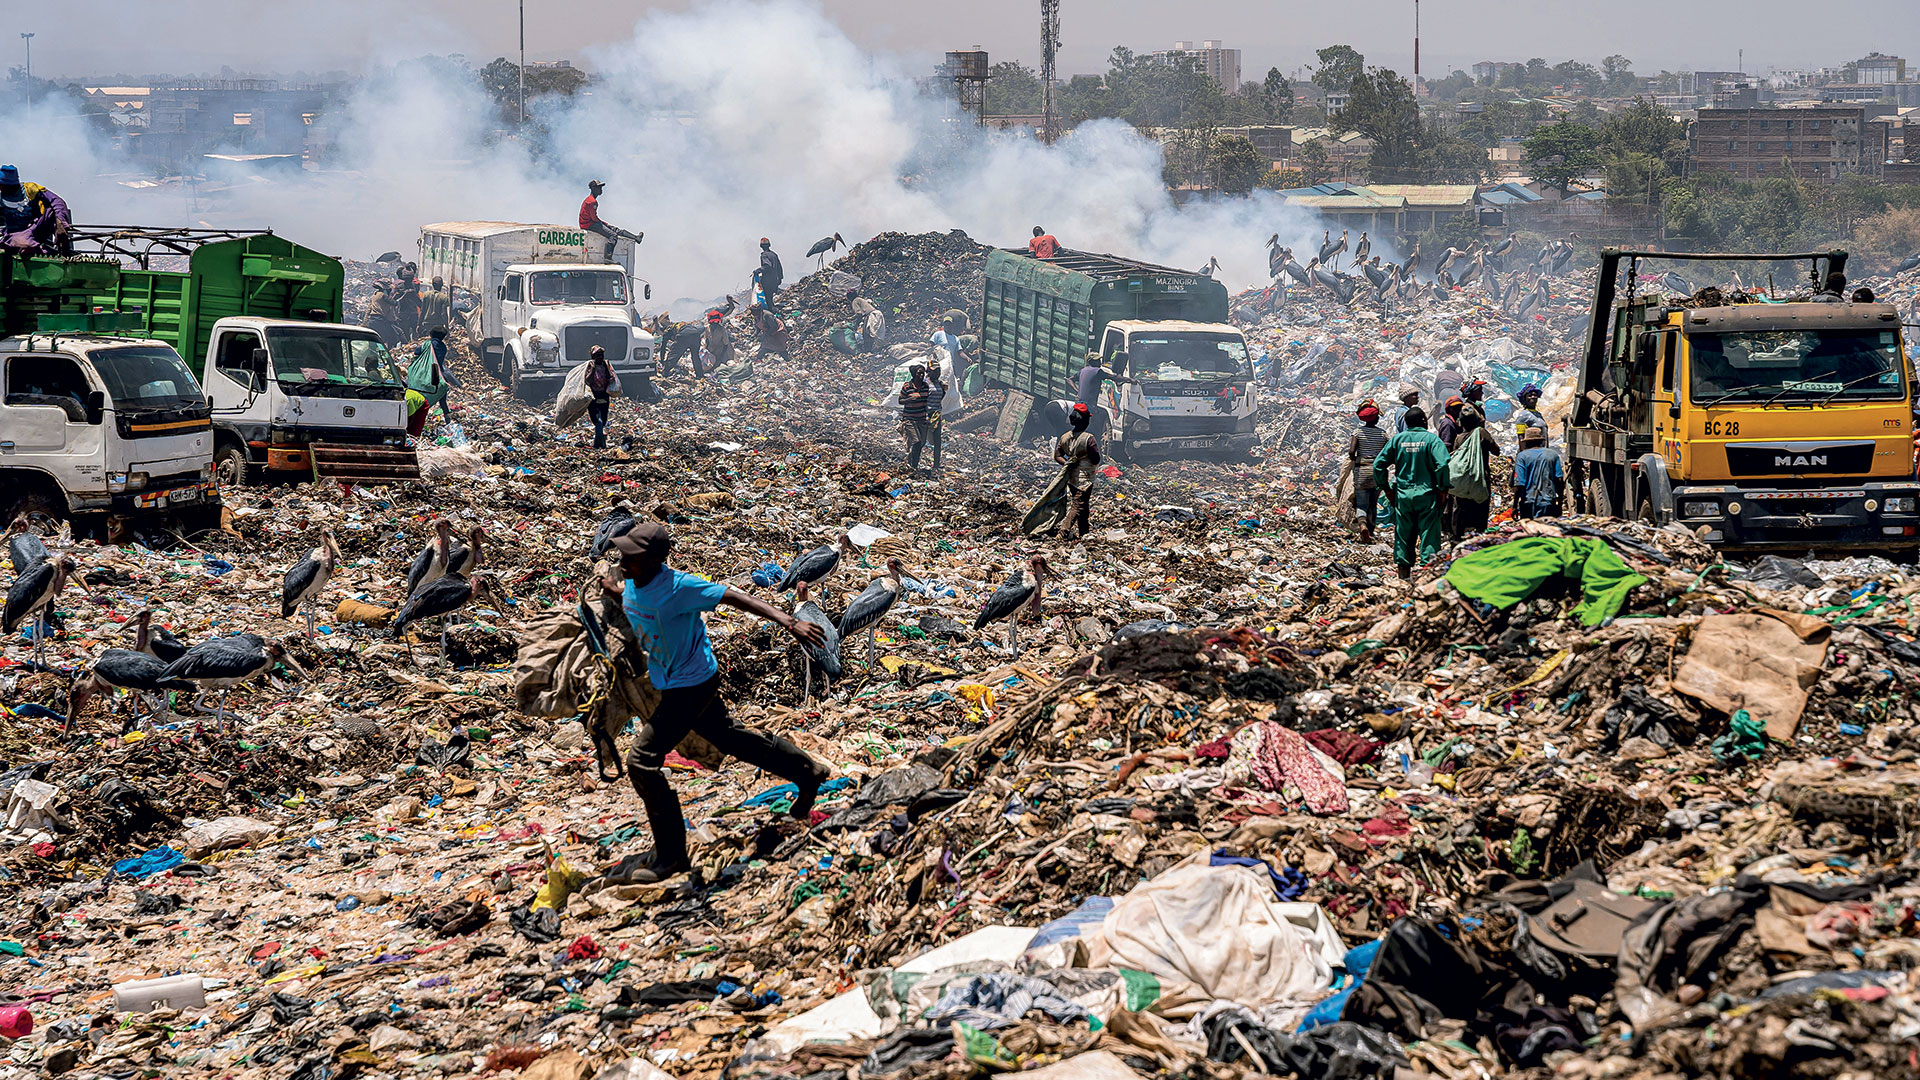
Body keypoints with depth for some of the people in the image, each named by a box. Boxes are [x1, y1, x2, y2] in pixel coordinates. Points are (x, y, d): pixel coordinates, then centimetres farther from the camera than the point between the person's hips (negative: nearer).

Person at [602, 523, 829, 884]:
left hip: (691, 685, -9)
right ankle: (807, 772, 45)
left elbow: (732, 597, -28)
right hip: (671, 683, 9)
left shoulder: (677, 587, -30)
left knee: (642, 760, -12)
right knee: (727, 735, 26)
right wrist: (615, 592, -2)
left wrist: (788, 622, -33)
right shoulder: (632, 584, -6)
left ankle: (670, 856, -2)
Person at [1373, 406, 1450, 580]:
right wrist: (1442, 488, -6)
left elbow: (1378, 465, 2)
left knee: (1403, 537, 10)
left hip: (1402, 495, 3)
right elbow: (1442, 466, -18)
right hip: (1427, 494, -3)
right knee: (1429, 535, 1)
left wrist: (1386, 489, 10)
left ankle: (1403, 576, 13)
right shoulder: (1431, 439, -6)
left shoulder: (1397, 439, 4)